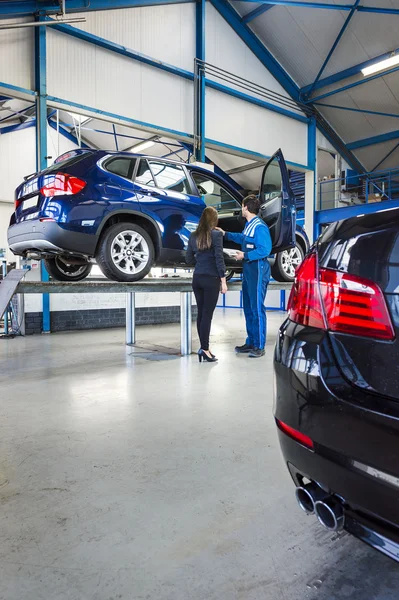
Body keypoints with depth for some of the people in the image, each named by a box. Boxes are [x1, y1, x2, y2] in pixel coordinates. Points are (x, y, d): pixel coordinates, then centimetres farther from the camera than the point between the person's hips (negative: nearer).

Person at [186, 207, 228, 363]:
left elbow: (189, 259, 12)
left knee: (201, 313, 9)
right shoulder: (216, 234, -8)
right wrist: (223, 281, -8)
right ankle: (204, 349, -2)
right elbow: (219, 259, -12)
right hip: (211, 279, -5)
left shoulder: (193, 236, 8)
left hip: (197, 279, 5)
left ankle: (204, 348, 16)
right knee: (207, 314, -3)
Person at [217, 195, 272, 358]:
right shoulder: (249, 225, 13)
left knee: (257, 308, -6)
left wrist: (245, 255, -14)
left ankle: (259, 346, 2)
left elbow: (265, 250, -21)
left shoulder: (260, 227, -15)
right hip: (248, 269, 10)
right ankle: (250, 343, 22)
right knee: (248, 308, 13)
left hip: (258, 270, -10)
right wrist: (225, 234, 39)